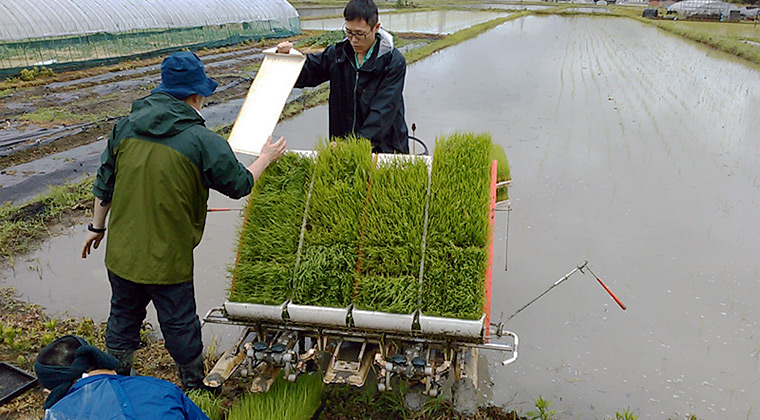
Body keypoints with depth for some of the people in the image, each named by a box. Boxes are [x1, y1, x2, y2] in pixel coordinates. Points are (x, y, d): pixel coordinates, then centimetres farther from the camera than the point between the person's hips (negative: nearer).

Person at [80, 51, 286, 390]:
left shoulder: (126, 126, 0)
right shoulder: (202, 141, -17)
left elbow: (104, 183, 7)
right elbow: (240, 184, -5)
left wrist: (97, 226, 21)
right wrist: (266, 158, 12)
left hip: (120, 252, 5)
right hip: (167, 260, -5)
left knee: (123, 317, 23)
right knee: (180, 326, 13)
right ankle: (194, 387, 32)